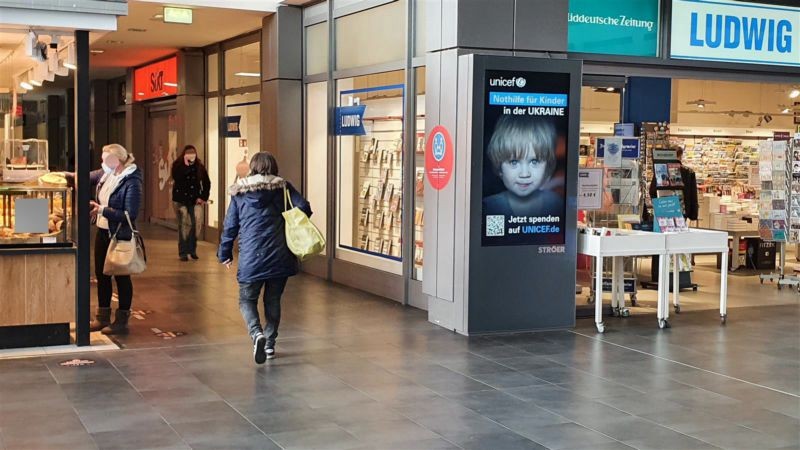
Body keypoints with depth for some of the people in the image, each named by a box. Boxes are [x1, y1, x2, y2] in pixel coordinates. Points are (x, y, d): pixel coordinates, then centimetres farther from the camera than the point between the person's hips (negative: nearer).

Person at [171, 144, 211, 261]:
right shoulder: (177, 165, -4)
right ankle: (183, 252, 1)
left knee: (195, 225, -1)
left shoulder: (199, 166, 2)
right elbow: (177, 178, -22)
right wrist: (186, 165, -23)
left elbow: (206, 182, 9)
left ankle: (192, 250, 14)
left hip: (194, 200, 2)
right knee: (184, 225, -6)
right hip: (180, 200, -2)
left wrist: (203, 197, 2)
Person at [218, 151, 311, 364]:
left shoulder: (240, 192, 6)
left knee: (247, 299, 10)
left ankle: (257, 333, -16)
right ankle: (270, 344, 21)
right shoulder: (283, 187, 4)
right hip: (279, 257, 1)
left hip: (251, 259, -1)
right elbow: (304, 209, -6)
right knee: (273, 300, 17)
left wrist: (224, 253, 18)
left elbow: (230, 225, 7)